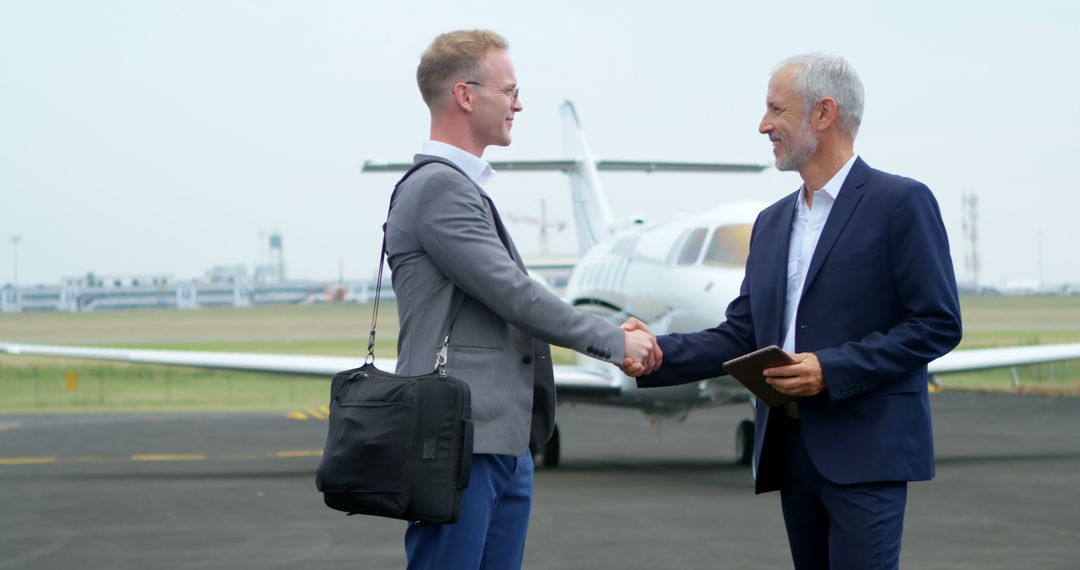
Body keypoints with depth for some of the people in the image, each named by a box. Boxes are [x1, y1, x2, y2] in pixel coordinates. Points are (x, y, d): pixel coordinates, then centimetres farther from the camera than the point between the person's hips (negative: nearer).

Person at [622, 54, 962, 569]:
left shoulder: (900, 203, -5)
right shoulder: (772, 222, 18)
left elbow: (938, 324, -10)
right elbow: (741, 334, 14)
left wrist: (831, 370, -17)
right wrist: (659, 355, -2)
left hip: (866, 451, -7)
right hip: (790, 451, 7)